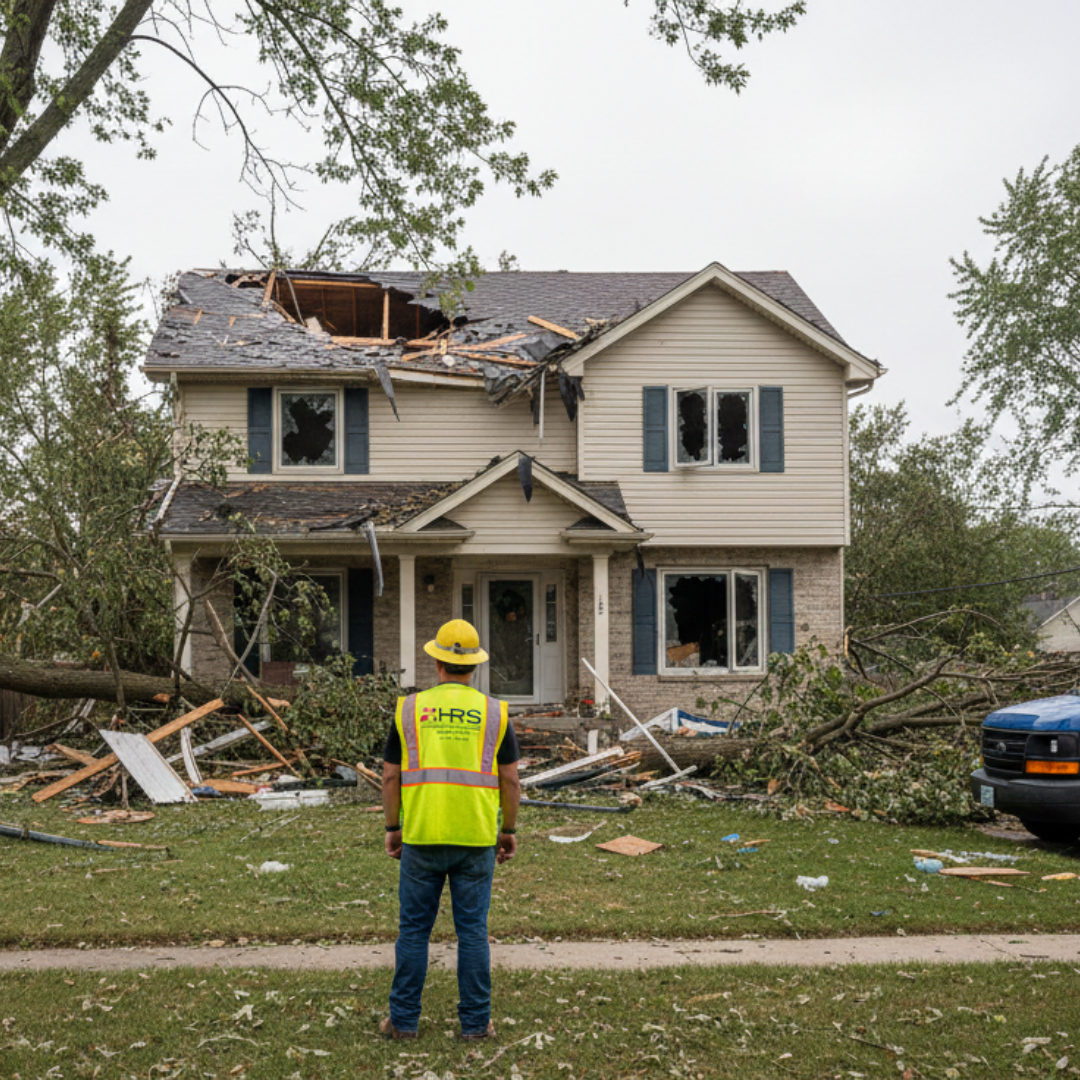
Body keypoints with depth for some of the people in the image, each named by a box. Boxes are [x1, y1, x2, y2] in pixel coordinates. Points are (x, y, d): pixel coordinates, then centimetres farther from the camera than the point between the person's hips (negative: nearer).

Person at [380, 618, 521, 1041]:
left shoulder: (409, 709, 1)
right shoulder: (494, 712, 1)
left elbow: (391, 776, 2)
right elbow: (510, 779, 1)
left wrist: (392, 828, 12)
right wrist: (509, 830, 11)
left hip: (421, 836, 0)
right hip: (476, 838, 0)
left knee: (413, 929, 10)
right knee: (472, 931, 7)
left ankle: (404, 1019, 15)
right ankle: (476, 1022, 12)